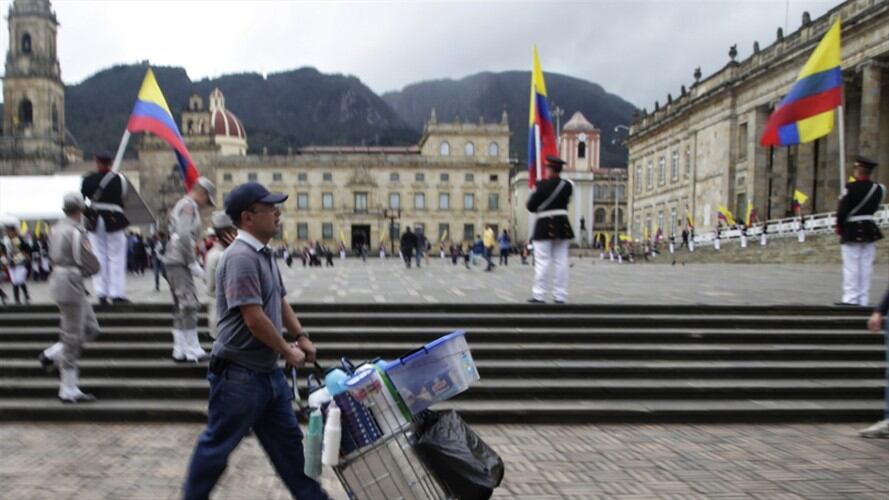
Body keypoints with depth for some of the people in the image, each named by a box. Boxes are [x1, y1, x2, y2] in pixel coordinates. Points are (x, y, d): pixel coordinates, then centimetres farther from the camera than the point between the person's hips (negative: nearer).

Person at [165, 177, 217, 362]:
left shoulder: (181, 205, 23)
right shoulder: (189, 206, -8)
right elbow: (184, 236, -20)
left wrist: (191, 262, 15)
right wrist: (193, 263, -17)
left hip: (173, 262, 10)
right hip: (179, 262, -10)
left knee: (181, 308, 12)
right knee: (189, 306, -9)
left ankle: (180, 350, 16)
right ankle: (192, 350, -7)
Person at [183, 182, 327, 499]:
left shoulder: (264, 254, 10)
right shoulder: (241, 257, -21)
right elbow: (254, 319, -25)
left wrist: (301, 336, 11)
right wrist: (288, 352, -12)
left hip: (268, 372, 9)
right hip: (239, 374, -9)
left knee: (288, 441, 16)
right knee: (217, 444, 8)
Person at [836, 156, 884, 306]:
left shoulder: (851, 187, -14)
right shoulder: (878, 188, 4)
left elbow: (843, 209, -14)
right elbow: (875, 208, 11)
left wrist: (839, 226, 0)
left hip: (852, 230, -5)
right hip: (870, 230, 5)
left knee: (851, 266, -1)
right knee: (866, 266, 8)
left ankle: (851, 298, -1)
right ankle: (864, 299, 11)